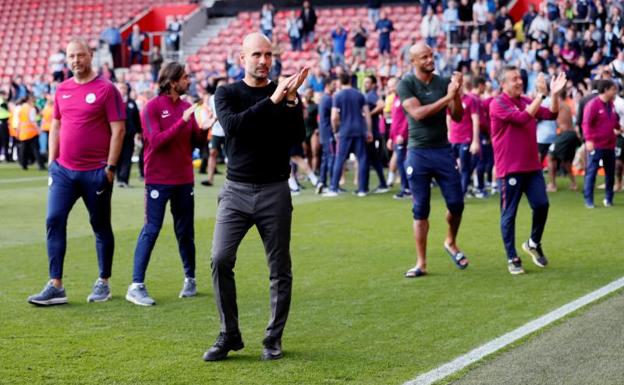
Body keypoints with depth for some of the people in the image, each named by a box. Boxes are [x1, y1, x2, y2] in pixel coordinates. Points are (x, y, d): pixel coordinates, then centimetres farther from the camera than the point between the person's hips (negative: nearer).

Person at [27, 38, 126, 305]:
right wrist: (51, 161, 10)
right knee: (54, 221, -6)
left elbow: (118, 130, -8)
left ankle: (103, 283, 20)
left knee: (101, 227, 7)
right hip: (63, 170, 5)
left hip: (95, 172, -4)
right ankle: (55, 286, -3)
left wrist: (110, 167, -13)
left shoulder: (105, 89, -6)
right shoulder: (62, 90, 10)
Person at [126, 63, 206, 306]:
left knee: (185, 232, 11)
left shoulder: (186, 107, 9)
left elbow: (196, 142, 11)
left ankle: (190, 279, 26)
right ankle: (136, 286, -7)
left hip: (184, 180, 5)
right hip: (158, 180, -5)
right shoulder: (152, 107, -7)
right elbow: (156, 141, -16)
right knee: (151, 229, -8)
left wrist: (204, 130, -9)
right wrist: (182, 122, -21)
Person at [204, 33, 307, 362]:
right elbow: (232, 126, -16)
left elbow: (297, 137, -7)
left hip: (274, 192, 1)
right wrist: (272, 101, -21)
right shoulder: (227, 94, 4)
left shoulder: (285, 94, 6)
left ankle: (273, 339, 16)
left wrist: (291, 101, -20)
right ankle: (229, 335, 2)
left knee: (280, 270, 3)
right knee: (220, 260, -12)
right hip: (236, 191, -1)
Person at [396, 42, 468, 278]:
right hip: (418, 153, -3)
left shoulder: (444, 82, 5)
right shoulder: (406, 84, -5)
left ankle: (451, 243, 29)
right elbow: (418, 113, -18)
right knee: (420, 211, 2)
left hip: (443, 150, 3)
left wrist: (456, 93, -13)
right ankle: (421, 263, 8)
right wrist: (447, 97, -20)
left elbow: (457, 117, 3)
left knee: (456, 203, 0)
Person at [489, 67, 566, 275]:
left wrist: (554, 94, -9)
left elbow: (551, 115, 4)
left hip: (532, 166, 6)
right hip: (509, 169, -6)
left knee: (541, 204, -2)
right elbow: (523, 118, -22)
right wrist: (540, 95, -21)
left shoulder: (527, 101, 13)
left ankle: (534, 243, 22)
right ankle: (512, 258, 9)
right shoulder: (498, 104, -9)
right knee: (509, 214, 0)